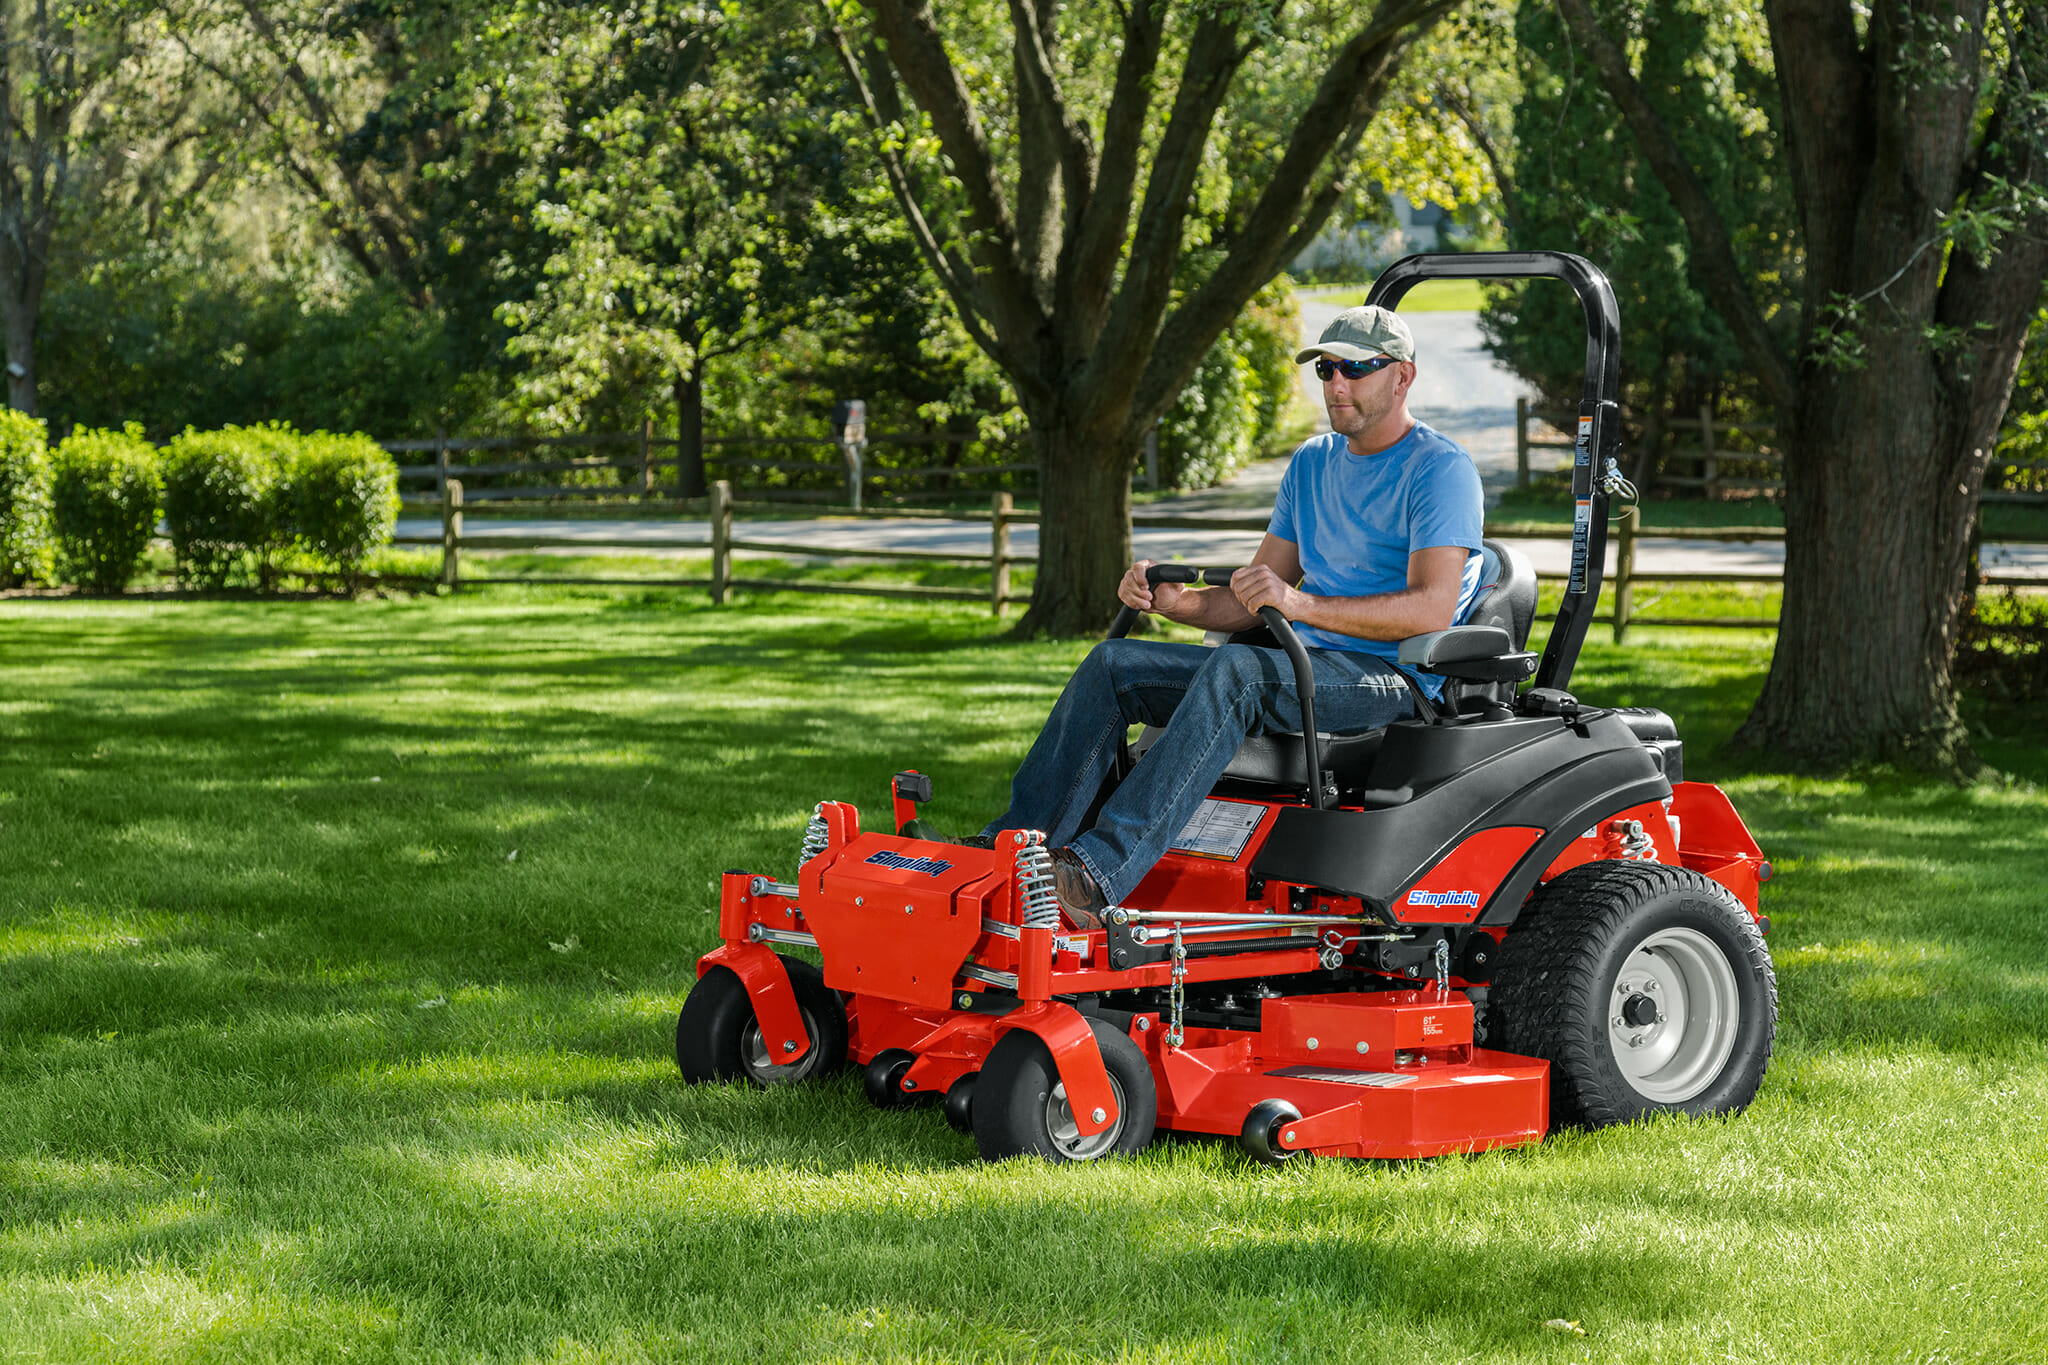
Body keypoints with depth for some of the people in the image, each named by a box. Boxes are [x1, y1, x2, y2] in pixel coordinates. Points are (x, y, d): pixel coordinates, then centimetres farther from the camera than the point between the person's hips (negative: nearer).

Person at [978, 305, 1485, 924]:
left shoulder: (1441, 469, -6)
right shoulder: (1312, 463, 18)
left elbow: (1433, 607, -19)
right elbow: (1252, 601, 18)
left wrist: (1301, 603, -28)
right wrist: (1172, 599, -3)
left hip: (1396, 678, -8)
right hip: (1305, 665, 8)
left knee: (1233, 670, -36)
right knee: (1113, 663, -8)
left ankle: (1098, 871, -49)